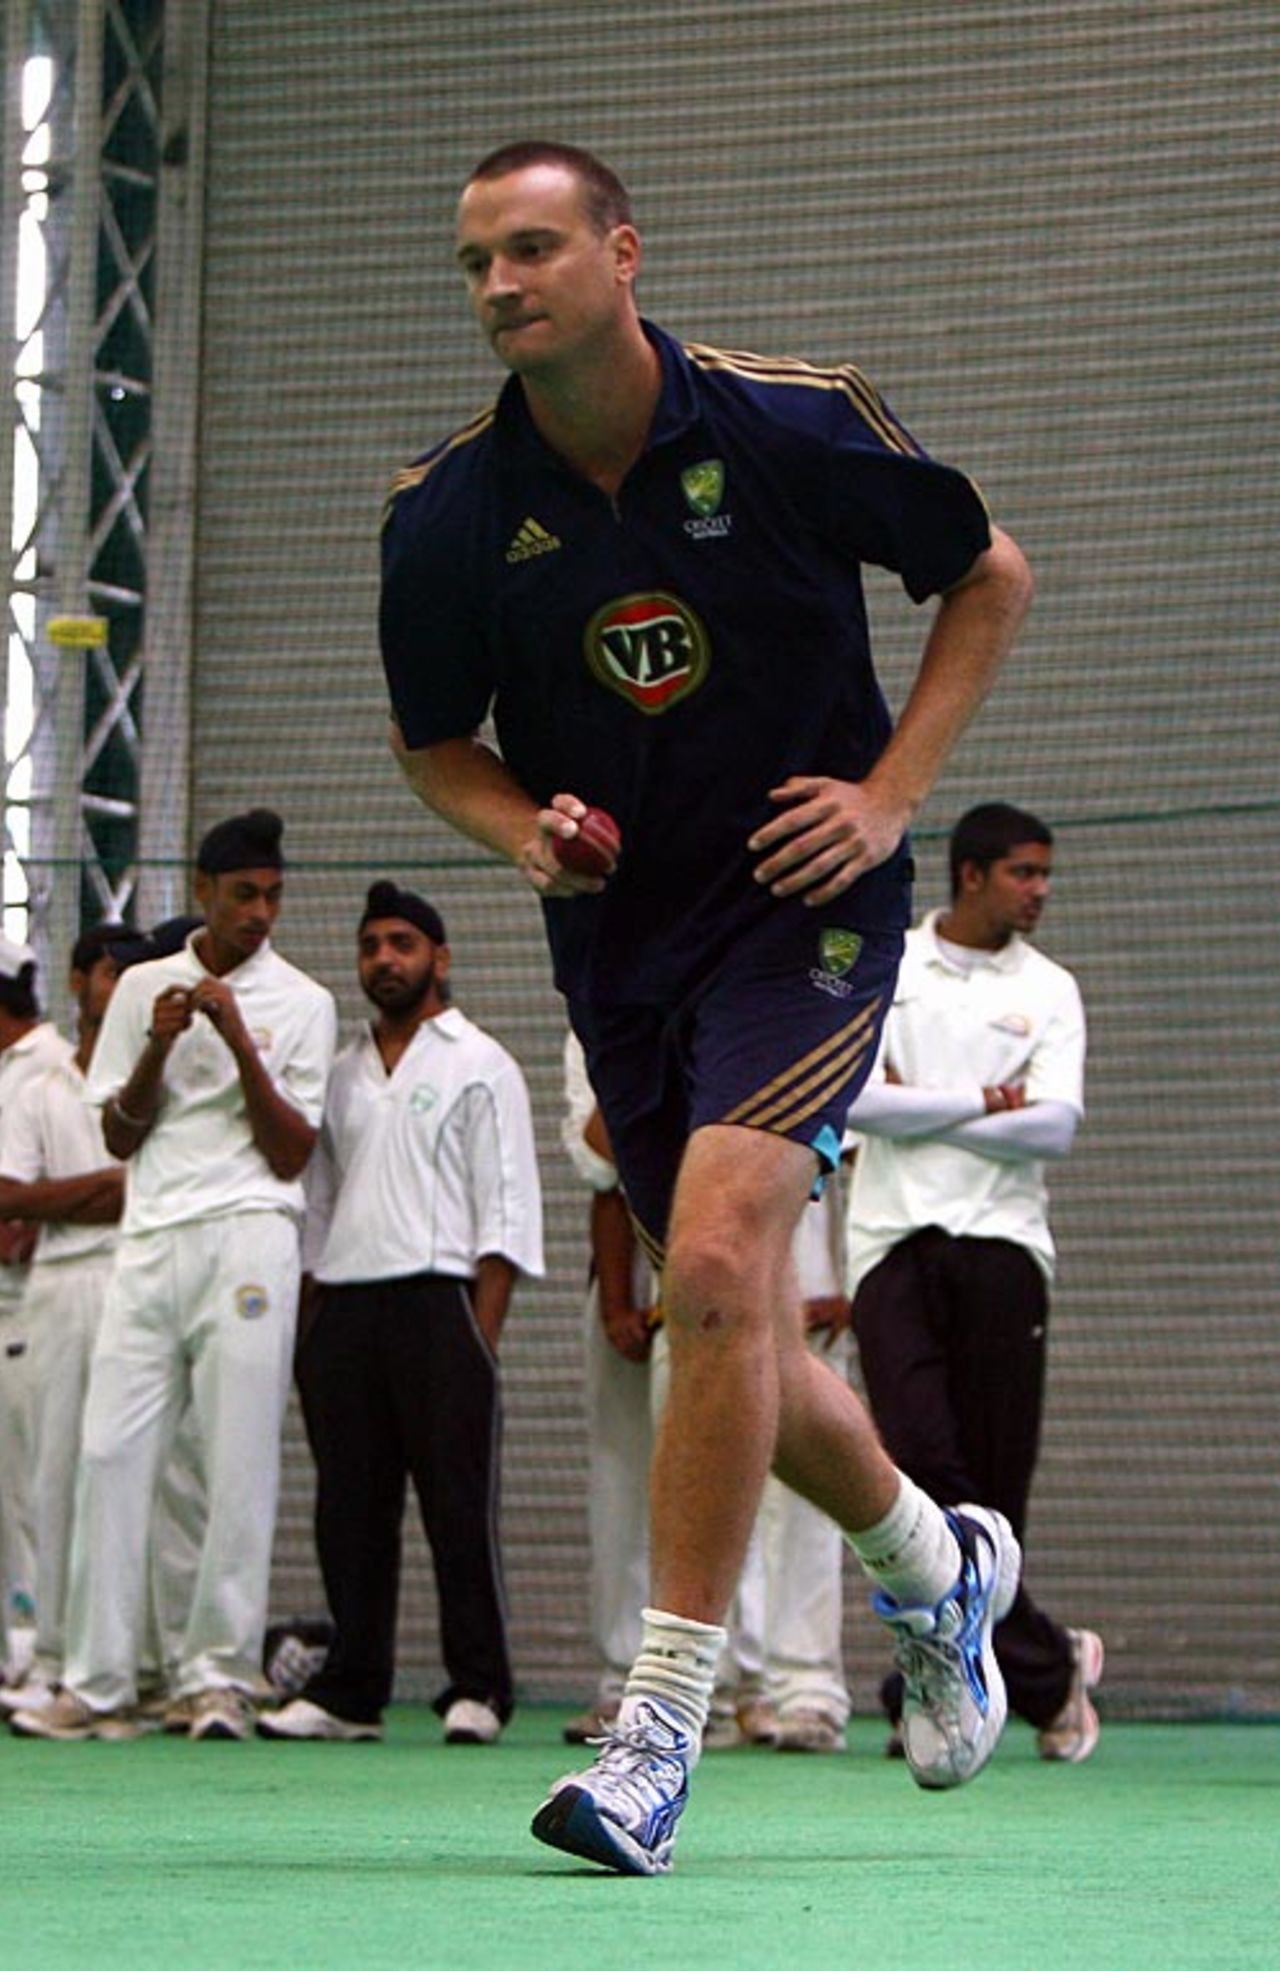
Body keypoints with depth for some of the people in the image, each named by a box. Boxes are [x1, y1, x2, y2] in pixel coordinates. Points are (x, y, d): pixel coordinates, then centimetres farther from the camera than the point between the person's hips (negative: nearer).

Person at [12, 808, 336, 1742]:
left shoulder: (301, 1003, 6)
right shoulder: (144, 989, 14)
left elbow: (291, 1156, 0)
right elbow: (119, 1136, 13)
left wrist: (238, 1041, -10)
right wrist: (159, 1047, -4)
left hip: (246, 1237, -3)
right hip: (150, 1241, 3)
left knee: (239, 1464, -6)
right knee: (111, 1453, -3)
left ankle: (222, 1675, -1)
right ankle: (97, 1683, -1)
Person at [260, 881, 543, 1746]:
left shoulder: (479, 1066, 4)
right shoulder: (343, 1073, 20)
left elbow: (505, 1210, -3)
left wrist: (482, 1334, -12)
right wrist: (307, 1330, 9)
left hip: (437, 1298, -5)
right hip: (343, 1307, 5)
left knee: (458, 1503, -7)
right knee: (350, 1506, 4)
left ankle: (478, 1690, -4)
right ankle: (349, 1691, 8)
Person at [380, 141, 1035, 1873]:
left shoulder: (790, 426, -12)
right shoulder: (447, 516, -6)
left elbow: (990, 576, 3)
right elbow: (434, 740, 11)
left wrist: (890, 792, -8)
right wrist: (525, 832, -11)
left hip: (807, 908, -4)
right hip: (621, 941, 4)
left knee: (716, 1260, -24)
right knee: (740, 1354, 10)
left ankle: (663, 1727, -20)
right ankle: (937, 1566, 41)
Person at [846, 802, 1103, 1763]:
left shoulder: (1049, 990, 10)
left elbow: (1055, 1124, -3)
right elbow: (855, 1097, -5)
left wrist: (919, 1108, -4)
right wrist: (981, 1104, -5)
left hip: (1003, 1242, 1)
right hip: (896, 1240, -1)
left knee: (996, 1477, -3)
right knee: (923, 1457, -15)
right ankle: (1047, 1664, -10)